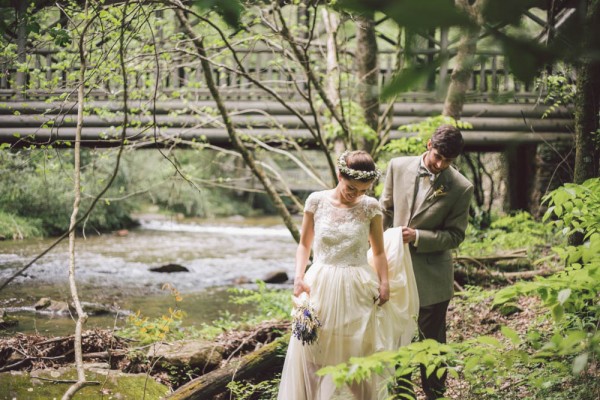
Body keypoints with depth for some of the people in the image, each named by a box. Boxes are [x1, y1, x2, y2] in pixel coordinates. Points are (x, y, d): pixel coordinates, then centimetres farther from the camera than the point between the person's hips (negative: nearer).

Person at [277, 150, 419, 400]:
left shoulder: (371, 207, -3)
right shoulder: (317, 201, -3)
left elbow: (379, 251, 7)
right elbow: (304, 244, 7)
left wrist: (385, 283, -7)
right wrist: (299, 277, -6)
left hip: (357, 292, 0)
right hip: (321, 287, 1)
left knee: (356, 356, 5)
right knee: (314, 355, 5)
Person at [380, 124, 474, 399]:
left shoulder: (461, 188, -12)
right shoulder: (398, 167, -4)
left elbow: (455, 236, -8)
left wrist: (417, 237, -20)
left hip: (431, 277, -3)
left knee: (432, 341, 9)